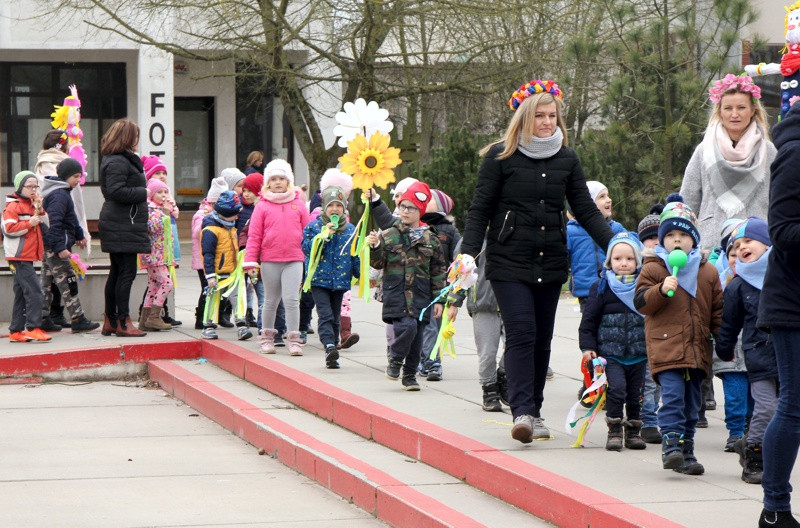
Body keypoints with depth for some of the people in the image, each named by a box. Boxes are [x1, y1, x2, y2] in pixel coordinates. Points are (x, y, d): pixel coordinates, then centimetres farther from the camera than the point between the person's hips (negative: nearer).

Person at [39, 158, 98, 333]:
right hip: (55, 246, -11)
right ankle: (77, 320, -5)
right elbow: (54, 224, -25)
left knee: (47, 282, 13)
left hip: (48, 246, 11)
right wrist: (60, 248, -27)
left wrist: (79, 235, 35)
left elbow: (70, 218, 29)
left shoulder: (63, 192, 15)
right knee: (67, 283, -7)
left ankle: (43, 318, 16)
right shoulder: (59, 195, -18)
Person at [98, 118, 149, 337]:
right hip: (123, 226, -11)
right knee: (127, 272, -8)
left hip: (117, 226, 11)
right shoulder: (118, 162, -16)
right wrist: (143, 193, -14)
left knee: (117, 272, 14)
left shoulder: (115, 160, 16)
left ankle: (110, 320, 19)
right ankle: (122, 322, -7)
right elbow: (116, 191, -25)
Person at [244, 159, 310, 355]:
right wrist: (250, 261, -2)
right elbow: (254, 235, 3)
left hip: (294, 260, 0)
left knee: (292, 299, -8)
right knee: (271, 301, 11)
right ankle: (267, 337, 23)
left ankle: (294, 339, -4)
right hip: (269, 260, 0)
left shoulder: (298, 205, 7)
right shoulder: (263, 206, 3)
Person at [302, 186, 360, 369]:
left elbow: (356, 255, 12)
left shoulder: (350, 230, 8)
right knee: (325, 315, -17)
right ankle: (330, 347, -32)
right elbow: (307, 248, -10)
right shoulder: (313, 227, 0)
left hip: (340, 280, 3)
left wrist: (361, 275, 5)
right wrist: (324, 235, -18)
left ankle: (332, 354, 15)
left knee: (335, 318, 9)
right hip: (319, 278, -3)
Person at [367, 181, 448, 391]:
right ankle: (395, 359, 2)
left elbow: (438, 271, 9)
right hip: (396, 293, -2)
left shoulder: (430, 239, 7)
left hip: (420, 295, 2)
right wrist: (375, 247, -17)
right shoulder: (388, 236, 5)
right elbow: (377, 263, 2)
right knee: (406, 326, -22)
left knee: (417, 336, 4)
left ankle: (410, 375, 18)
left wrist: (438, 299, 5)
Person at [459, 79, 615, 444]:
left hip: (551, 263, 4)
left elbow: (587, 212, 11)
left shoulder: (566, 160, 9)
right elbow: (480, 209, -1)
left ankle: (534, 411, 15)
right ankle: (522, 412, -19)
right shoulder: (501, 157, -1)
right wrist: (468, 253, -12)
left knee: (542, 338, 7)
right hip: (509, 262, -4)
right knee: (521, 332, -15)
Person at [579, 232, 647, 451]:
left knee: (636, 395, 5)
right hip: (610, 353, -2)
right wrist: (587, 347, -4)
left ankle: (633, 432, 21)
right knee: (616, 389, -17)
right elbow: (588, 320, 4)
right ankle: (614, 432, -6)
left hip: (639, 355, 2)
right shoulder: (601, 288, 1)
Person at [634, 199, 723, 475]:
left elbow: (718, 311, 16)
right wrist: (661, 290, -21)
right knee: (672, 394, -19)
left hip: (697, 348, 4)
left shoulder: (708, 272, 12)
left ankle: (686, 452, 13)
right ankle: (671, 444, -18)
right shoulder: (653, 269, 3)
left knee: (691, 401, 8)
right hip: (665, 346, -4)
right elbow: (640, 303, -4)